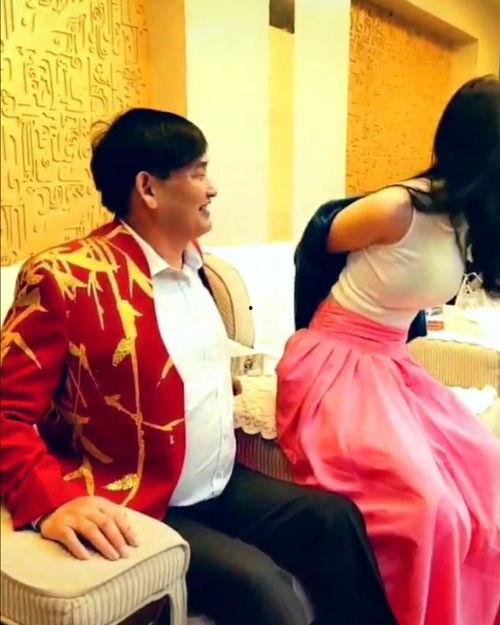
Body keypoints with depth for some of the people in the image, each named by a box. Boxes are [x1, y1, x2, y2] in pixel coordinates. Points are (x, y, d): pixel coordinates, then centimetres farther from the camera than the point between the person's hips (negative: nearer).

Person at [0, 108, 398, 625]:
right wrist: (53, 502, -31)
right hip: (139, 513, -7)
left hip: (221, 486, 8)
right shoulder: (65, 276, -16)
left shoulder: (192, 261, 9)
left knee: (335, 517, -3)